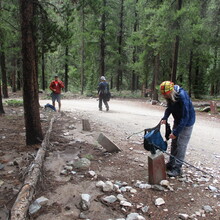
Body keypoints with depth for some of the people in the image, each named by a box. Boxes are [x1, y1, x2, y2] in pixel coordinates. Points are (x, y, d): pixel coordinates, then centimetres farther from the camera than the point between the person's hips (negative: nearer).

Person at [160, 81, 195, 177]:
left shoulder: (182, 97, -33)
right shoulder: (169, 96, -10)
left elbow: (185, 117, -31)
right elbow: (169, 108, 7)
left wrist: (175, 132, -29)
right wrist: (165, 118, -13)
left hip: (186, 123, -8)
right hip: (177, 121, 8)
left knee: (181, 145, -5)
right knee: (174, 143, 14)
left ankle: (177, 169, 6)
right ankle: (171, 164, 28)